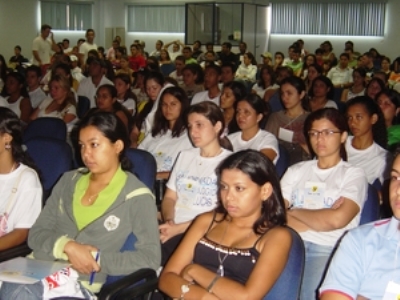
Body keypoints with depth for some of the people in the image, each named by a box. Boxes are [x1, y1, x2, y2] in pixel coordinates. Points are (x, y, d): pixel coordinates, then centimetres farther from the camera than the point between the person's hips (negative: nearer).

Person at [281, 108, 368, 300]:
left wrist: (294, 212, 3)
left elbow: (337, 220, -9)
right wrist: (322, 218, -5)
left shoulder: (353, 174, 9)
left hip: (328, 250, -2)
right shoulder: (296, 171, 19)